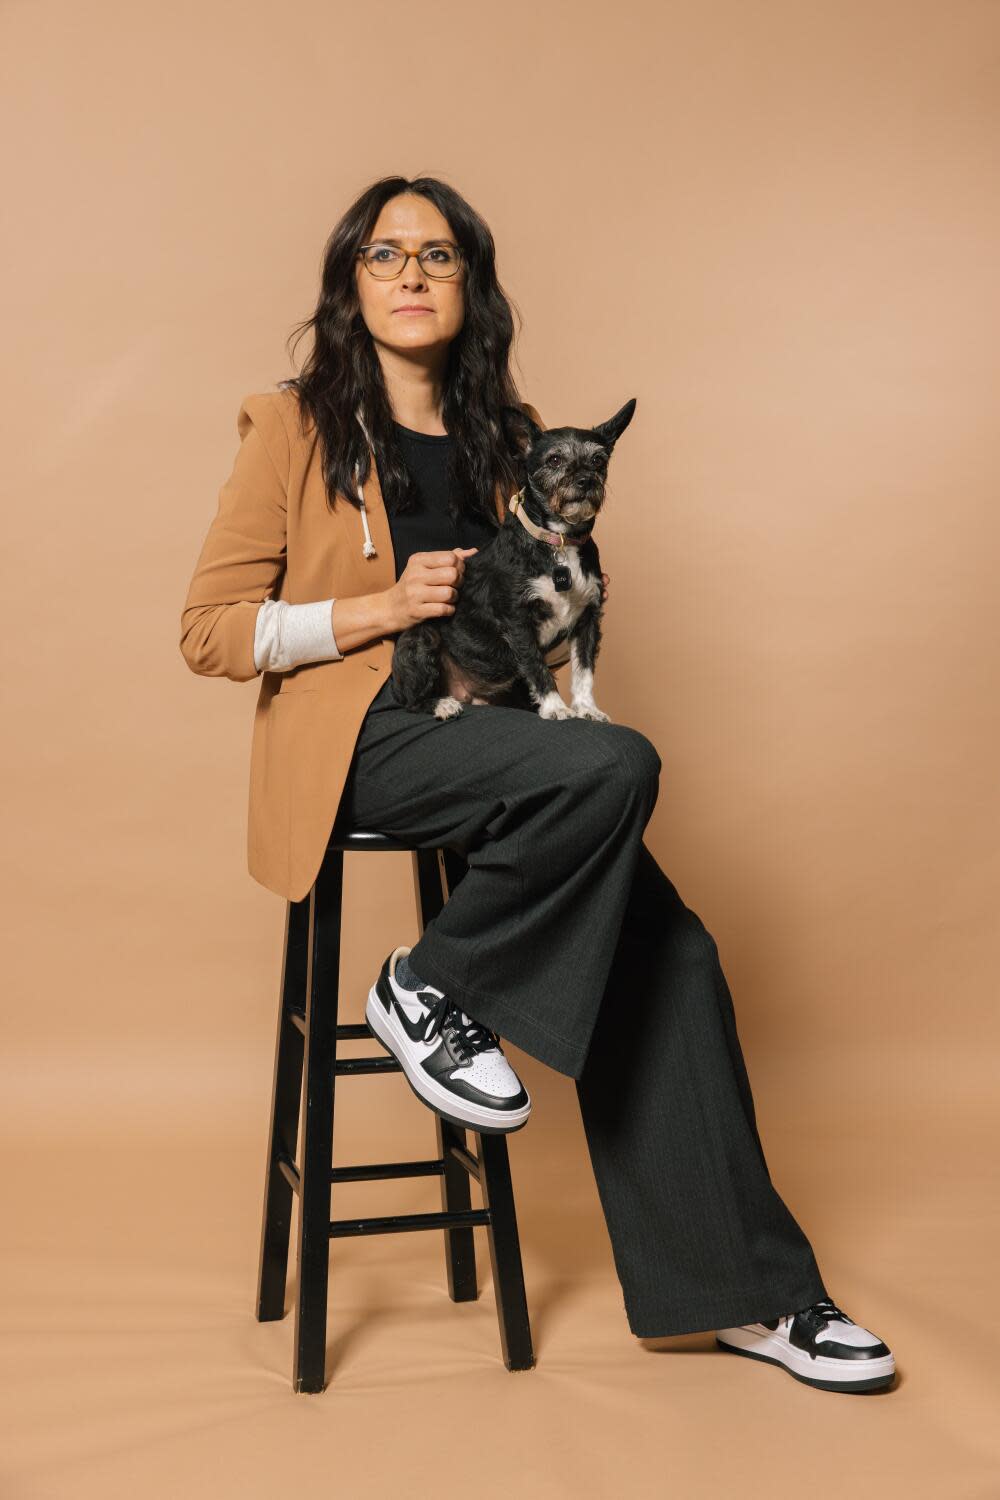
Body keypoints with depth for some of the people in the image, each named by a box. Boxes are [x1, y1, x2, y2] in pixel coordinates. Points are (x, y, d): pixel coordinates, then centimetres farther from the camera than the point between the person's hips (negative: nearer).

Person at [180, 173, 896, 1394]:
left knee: (666, 953, -13)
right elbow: (209, 630, -3)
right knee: (619, 766, -30)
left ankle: (738, 1293, -3)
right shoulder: (295, 427, 2)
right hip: (360, 743, -5)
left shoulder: (504, 438, 18)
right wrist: (382, 608, -14)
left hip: (493, 738, 6)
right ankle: (428, 991, -10)